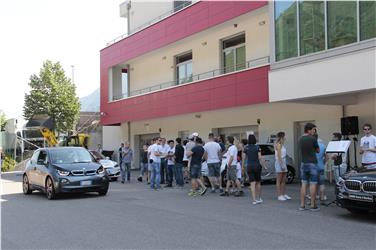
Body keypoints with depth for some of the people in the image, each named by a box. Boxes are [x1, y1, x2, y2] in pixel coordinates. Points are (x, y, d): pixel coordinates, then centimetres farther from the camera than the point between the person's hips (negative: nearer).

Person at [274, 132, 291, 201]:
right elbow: (279, 156, -17)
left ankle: (284, 194, 16)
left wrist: (284, 164, 16)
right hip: (279, 162, -9)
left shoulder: (282, 144, 16)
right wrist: (281, 165, -21)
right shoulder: (278, 144, -12)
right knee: (279, 180, -4)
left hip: (283, 162, 9)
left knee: (284, 180, 10)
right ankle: (279, 195, -1)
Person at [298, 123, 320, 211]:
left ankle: (302, 205, 8)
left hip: (303, 164, 6)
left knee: (304, 184, 8)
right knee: (313, 184, -1)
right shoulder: (313, 139, -12)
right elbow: (318, 150, 1)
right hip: (312, 163, -6)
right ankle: (313, 205, 1)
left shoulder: (300, 139, 7)